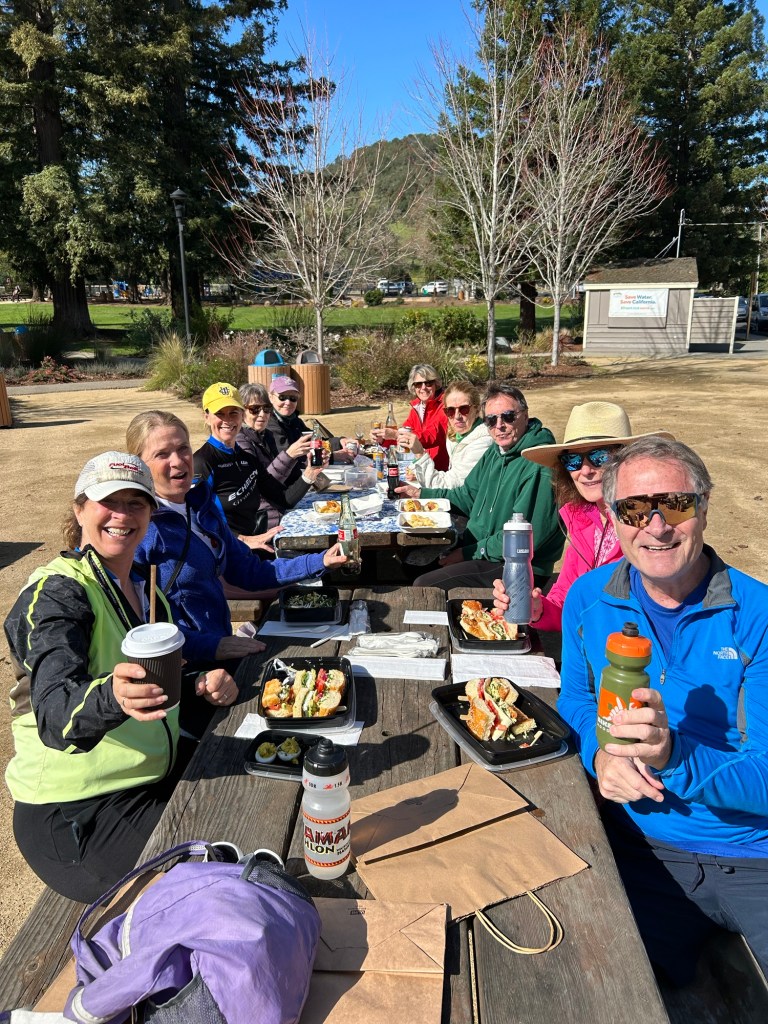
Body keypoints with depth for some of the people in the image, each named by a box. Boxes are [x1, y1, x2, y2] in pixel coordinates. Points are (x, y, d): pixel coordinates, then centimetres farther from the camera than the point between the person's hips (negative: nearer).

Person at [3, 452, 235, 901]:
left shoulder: (144, 584, 7)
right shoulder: (56, 594, -17)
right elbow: (54, 715, -32)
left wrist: (202, 687, -4)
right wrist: (111, 698, -54)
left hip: (156, 778, 7)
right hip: (76, 816, -7)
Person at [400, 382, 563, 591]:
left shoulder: (539, 465, -21)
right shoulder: (496, 452, 10)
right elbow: (468, 496, 21)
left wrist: (468, 553, -15)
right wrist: (421, 493, 13)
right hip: (477, 546, 9)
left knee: (423, 586, -19)